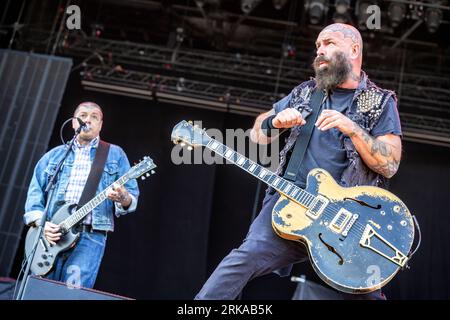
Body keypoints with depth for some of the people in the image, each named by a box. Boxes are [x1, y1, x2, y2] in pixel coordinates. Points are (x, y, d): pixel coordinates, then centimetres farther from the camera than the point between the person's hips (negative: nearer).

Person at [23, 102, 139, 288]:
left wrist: (123, 198, -17)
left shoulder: (115, 154, 11)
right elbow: (35, 192, 10)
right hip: (50, 234, 3)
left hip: (90, 236, -2)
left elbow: (132, 197, 7)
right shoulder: (54, 155, 17)